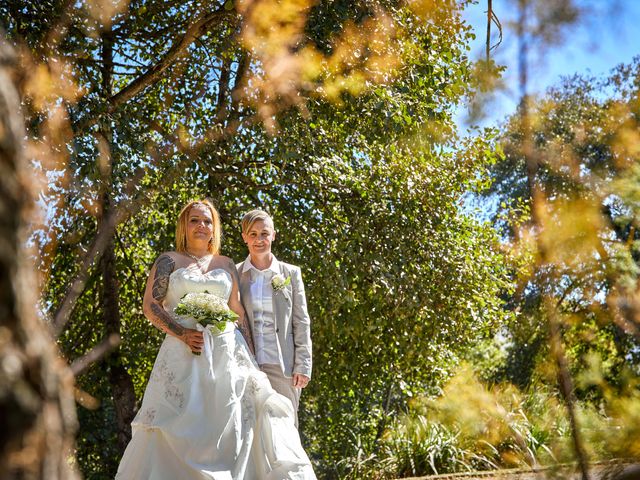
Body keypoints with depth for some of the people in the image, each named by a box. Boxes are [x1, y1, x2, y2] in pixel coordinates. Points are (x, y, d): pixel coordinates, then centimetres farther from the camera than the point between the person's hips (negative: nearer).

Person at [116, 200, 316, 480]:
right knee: (176, 432, -9)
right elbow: (150, 305, 1)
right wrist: (181, 333, -15)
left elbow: (238, 312, 16)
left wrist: (250, 357, 7)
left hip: (226, 355, 3)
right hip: (184, 355, -2)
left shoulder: (226, 265, 17)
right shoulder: (169, 262, 9)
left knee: (229, 423, -7)